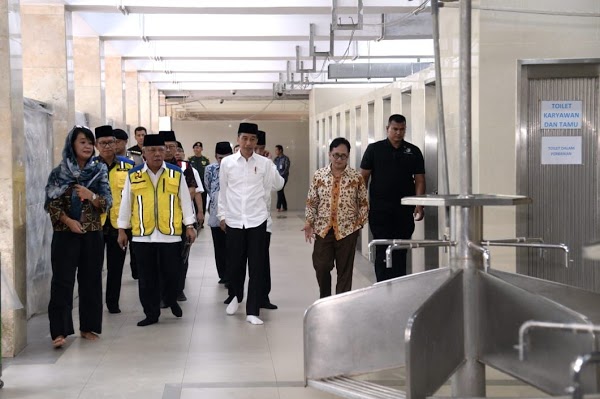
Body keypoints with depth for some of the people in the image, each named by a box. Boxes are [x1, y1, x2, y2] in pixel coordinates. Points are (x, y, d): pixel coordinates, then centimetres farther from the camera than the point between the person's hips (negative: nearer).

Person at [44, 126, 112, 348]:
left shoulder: (99, 171, 5)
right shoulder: (59, 173, 1)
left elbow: (107, 203, 1)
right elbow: (52, 204, -3)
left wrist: (91, 196, -18)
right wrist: (67, 220, -17)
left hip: (92, 234, 2)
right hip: (65, 234, -2)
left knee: (91, 280, 6)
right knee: (62, 281, -6)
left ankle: (88, 327, 16)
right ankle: (59, 331, -6)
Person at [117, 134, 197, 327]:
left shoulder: (176, 174, 2)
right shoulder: (133, 175, 2)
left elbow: (185, 201, 6)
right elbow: (126, 204, 7)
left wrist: (189, 226, 3)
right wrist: (122, 230, 7)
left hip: (170, 234, 0)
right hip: (142, 235, 1)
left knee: (172, 273, 5)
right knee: (147, 277, 7)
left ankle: (171, 300, 33)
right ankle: (151, 313, 18)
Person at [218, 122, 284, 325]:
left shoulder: (264, 163, 0)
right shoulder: (227, 163, 2)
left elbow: (278, 185, 6)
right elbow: (223, 191, 10)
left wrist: (272, 167, -2)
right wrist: (222, 215, 11)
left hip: (257, 220, -1)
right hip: (234, 221, 1)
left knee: (256, 267, 0)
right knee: (234, 264, 10)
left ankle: (252, 311, 7)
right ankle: (235, 297, 38)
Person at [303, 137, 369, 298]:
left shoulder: (356, 177, -2)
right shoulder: (318, 175, 1)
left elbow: (363, 203, 4)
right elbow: (311, 202, 6)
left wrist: (360, 222, -4)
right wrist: (309, 222, -3)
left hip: (347, 230, -1)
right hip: (323, 229, 1)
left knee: (344, 270, 4)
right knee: (321, 267, 3)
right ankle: (325, 299, 26)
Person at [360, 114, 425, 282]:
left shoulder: (413, 152, 8)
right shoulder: (374, 149, 4)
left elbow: (419, 180, 6)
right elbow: (364, 177, 5)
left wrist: (419, 205, -5)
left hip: (405, 211, 2)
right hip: (380, 210, -2)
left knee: (401, 252, 7)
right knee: (383, 251, -4)